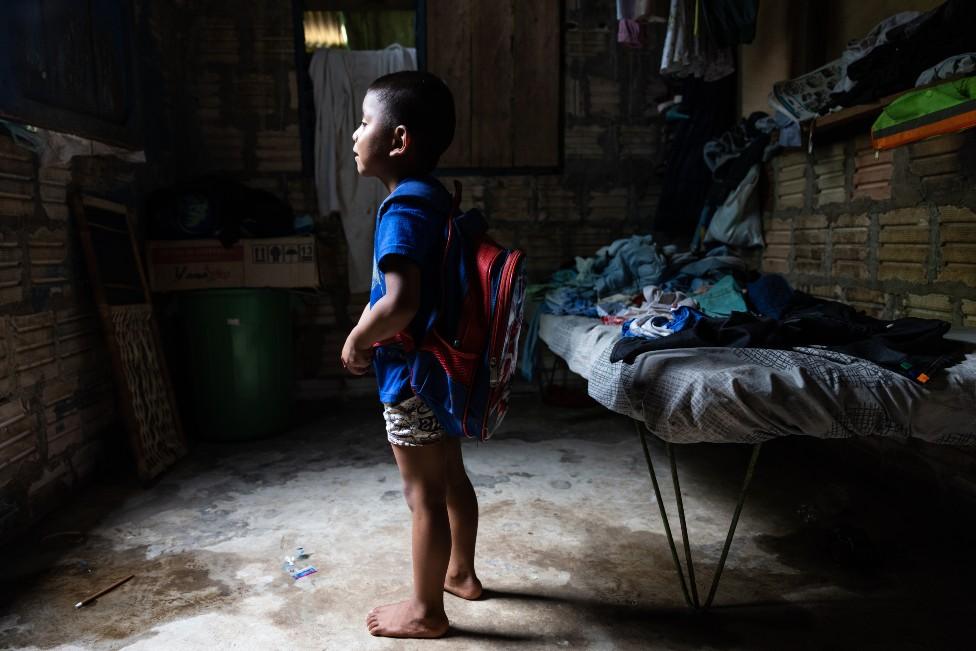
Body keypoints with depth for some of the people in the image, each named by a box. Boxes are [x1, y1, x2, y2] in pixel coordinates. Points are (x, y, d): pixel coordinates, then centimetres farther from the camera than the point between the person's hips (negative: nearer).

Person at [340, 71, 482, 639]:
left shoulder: (402, 211, -22)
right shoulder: (438, 198, 6)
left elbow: (400, 303, -34)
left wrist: (357, 341, -17)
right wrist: (373, 326, 15)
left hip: (415, 376, -9)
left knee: (424, 494, 5)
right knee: (451, 477, 22)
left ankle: (426, 610, 24)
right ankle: (461, 572, 41)